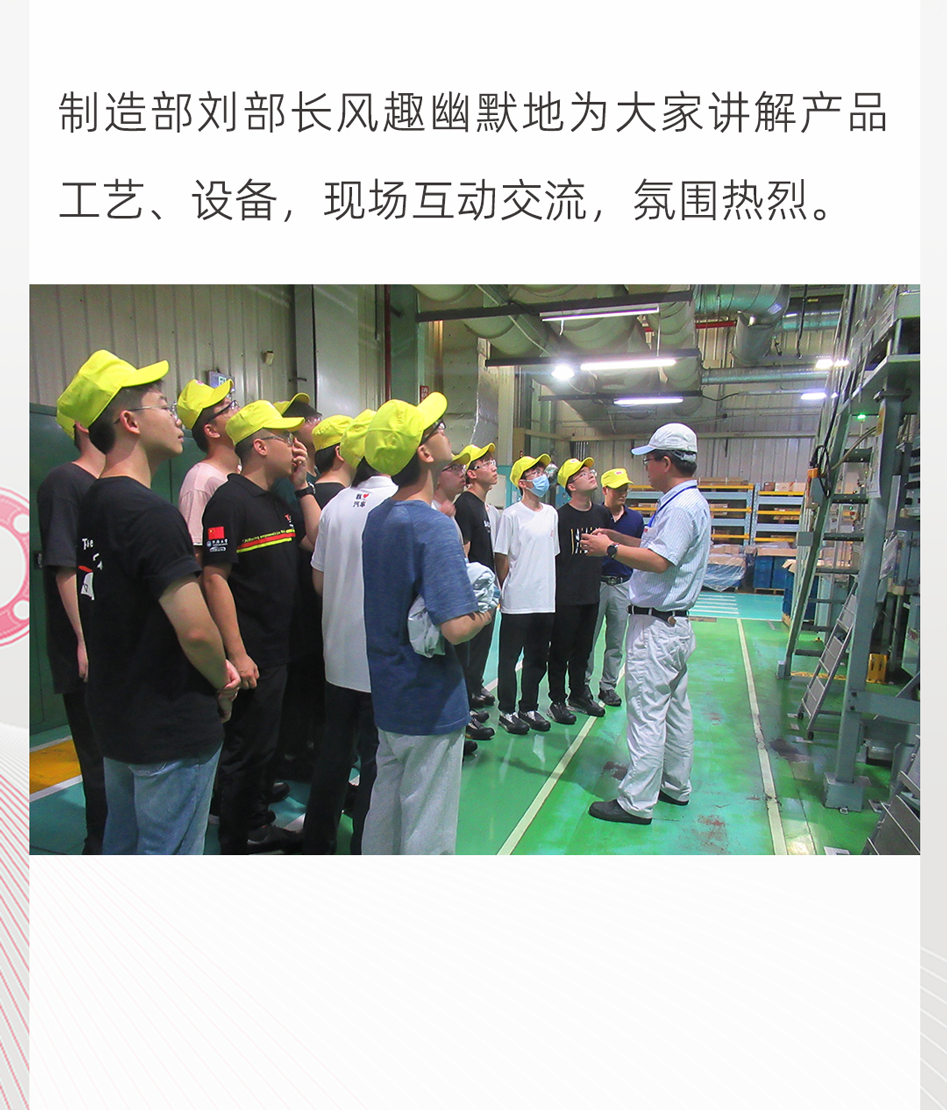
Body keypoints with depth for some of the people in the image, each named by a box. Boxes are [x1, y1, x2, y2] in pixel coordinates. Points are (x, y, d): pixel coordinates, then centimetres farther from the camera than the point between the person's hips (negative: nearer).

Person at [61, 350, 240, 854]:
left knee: (123, 843, 24)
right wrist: (223, 685, -7)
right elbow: (195, 629, -28)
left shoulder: (91, 505, 6)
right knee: (169, 852, 7)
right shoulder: (152, 514, -23)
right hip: (173, 728, -9)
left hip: (114, 718, 9)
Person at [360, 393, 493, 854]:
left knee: (385, 809, 23)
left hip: (387, 695, 8)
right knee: (428, 831, 9)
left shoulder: (376, 518, 3)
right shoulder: (435, 526, -22)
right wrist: (486, 612, -8)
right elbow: (456, 627, -28)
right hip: (430, 701, -8)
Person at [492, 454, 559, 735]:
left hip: (545, 601, 6)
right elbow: (501, 557, -7)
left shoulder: (551, 513, 11)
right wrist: (507, 590, -3)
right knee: (509, 659, 6)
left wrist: (550, 589, 12)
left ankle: (529, 708, 30)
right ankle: (507, 712, 19)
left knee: (538, 659, 15)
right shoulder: (511, 515, -9)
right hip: (517, 603, -6)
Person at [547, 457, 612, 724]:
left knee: (584, 648, 18)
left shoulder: (602, 513, 5)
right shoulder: (560, 516, -12)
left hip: (591, 593, 6)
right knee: (561, 650, 5)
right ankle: (557, 701, 18)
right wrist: (553, 588, -9)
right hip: (565, 595, -6)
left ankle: (579, 693, 34)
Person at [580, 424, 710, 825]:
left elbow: (659, 561, -28)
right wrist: (619, 537, 18)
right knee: (675, 709, 18)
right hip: (675, 623, 11)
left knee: (646, 714, -5)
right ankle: (676, 786, 31)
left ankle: (636, 802, 4)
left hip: (656, 624, -11)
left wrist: (609, 549, -18)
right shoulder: (692, 501, 15)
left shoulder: (681, 507, -19)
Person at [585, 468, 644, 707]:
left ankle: (608, 686, 23)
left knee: (616, 641, 11)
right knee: (588, 638, 6)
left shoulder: (636, 518, 6)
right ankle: (583, 684, 19)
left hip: (623, 585, 4)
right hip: (596, 583, -3)